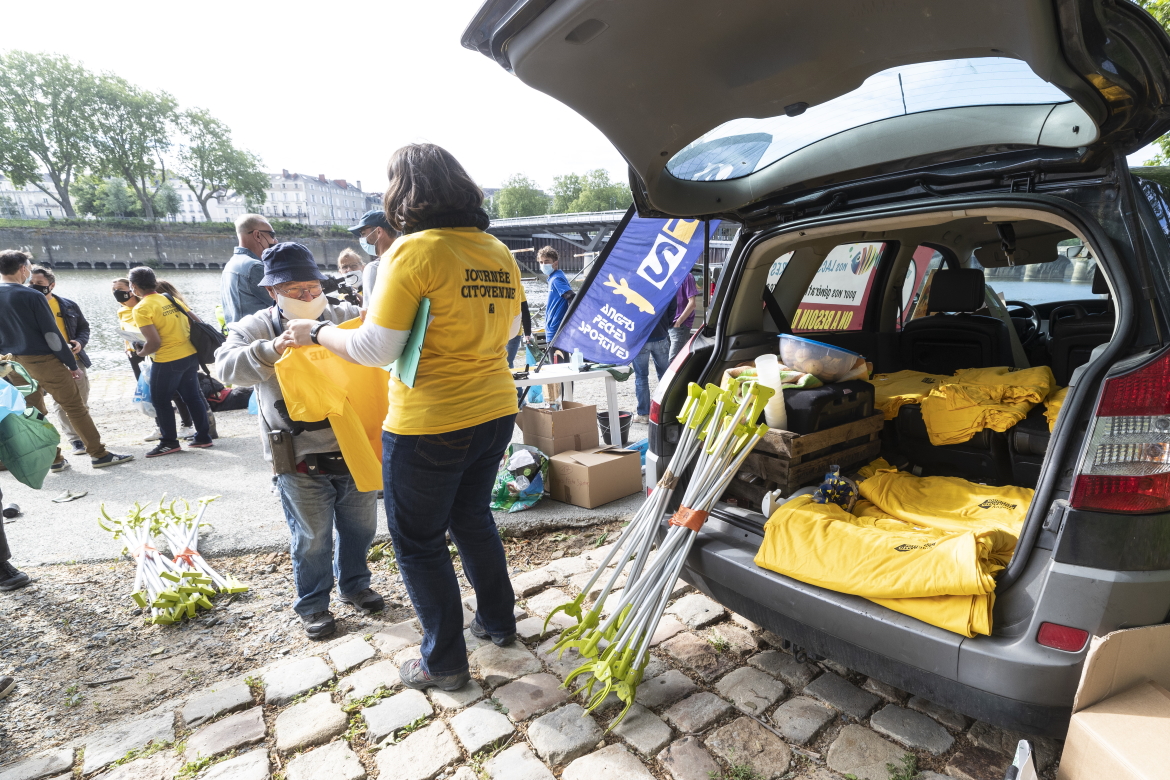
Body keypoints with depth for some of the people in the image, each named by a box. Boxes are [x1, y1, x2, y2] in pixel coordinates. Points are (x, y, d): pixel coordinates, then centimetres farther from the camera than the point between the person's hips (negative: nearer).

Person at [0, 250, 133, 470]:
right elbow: (52, 334, -14)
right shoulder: (31, 296, -14)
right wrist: (72, 364, -8)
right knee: (75, 407, -1)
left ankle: (53, 459, 18)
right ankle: (99, 454, 0)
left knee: (34, 413, 13)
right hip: (43, 361, -7)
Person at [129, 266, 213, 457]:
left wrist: (141, 353, 1)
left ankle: (169, 442, 14)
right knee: (192, 397, 14)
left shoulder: (142, 309, -12)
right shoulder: (173, 299, 6)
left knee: (161, 401, 8)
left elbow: (154, 342, -18)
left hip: (166, 362, -6)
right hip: (190, 355, 7)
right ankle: (203, 437, 20)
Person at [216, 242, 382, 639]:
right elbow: (228, 366, -16)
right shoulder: (255, 328, 0)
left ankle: (354, 585, 42)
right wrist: (270, 349, -34)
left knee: (360, 528, 18)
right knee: (312, 539, 12)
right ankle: (312, 605, 34)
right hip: (302, 465, -2)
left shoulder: (344, 316, 4)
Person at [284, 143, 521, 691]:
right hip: (495, 413, 7)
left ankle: (444, 662, 27)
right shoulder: (498, 252, 4)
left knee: (419, 542, 12)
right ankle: (498, 621, 42)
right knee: (472, 516, 26)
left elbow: (374, 349, -15)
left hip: (428, 425, -7)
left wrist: (317, 333, 2)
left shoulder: (415, 250, -16)